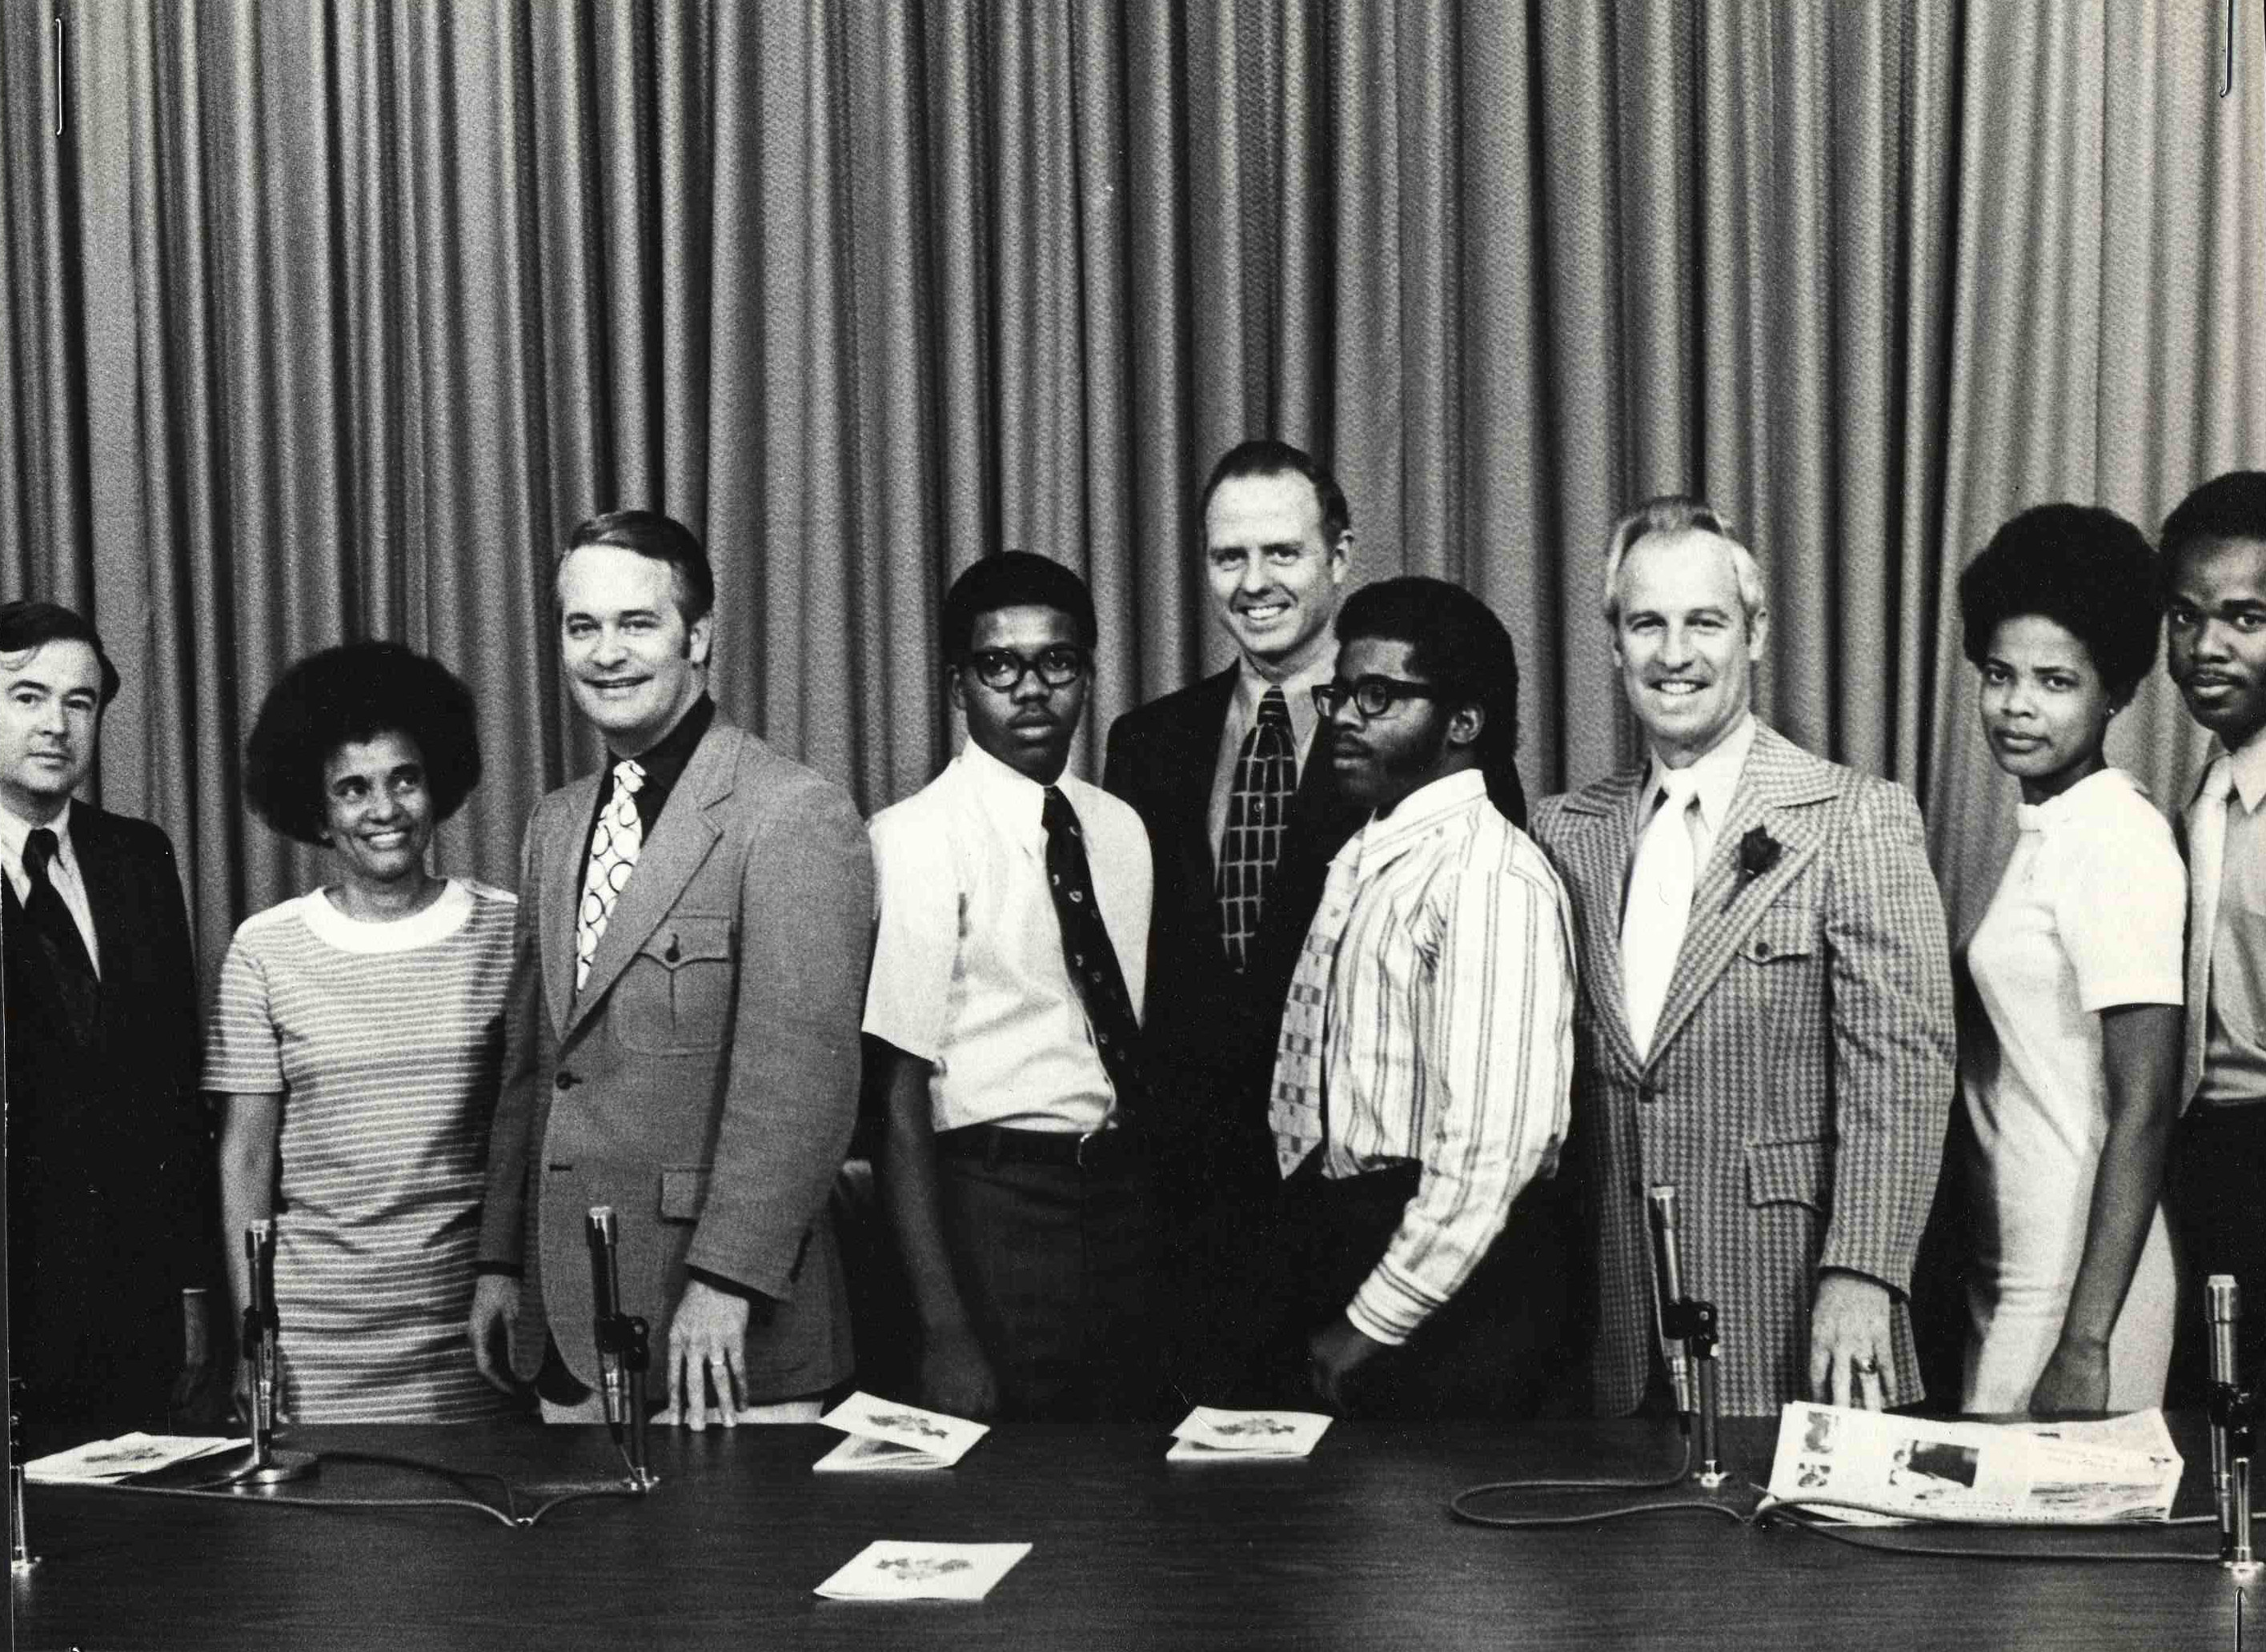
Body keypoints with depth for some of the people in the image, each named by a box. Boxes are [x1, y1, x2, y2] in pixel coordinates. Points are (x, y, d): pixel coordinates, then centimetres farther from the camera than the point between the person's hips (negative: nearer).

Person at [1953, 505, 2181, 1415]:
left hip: (2084, 1282, -8)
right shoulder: (2045, 831, 11)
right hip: (2011, 1272, 8)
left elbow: (2142, 1115, -18)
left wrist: (2085, 1347, -21)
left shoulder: (2119, 839, -15)